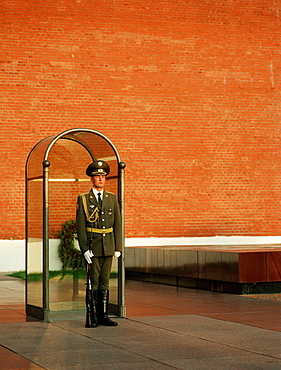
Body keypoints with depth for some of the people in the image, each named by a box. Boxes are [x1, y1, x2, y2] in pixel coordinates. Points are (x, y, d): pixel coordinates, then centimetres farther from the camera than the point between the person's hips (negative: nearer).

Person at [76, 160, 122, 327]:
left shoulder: (112, 198, 9)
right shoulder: (84, 199, 0)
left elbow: (117, 224, 9)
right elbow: (80, 226, -4)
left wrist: (118, 247, 2)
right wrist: (84, 249, -12)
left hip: (108, 248, 3)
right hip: (92, 247, -3)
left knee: (105, 282, 7)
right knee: (93, 282, -1)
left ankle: (104, 316, 12)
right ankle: (92, 317, 4)